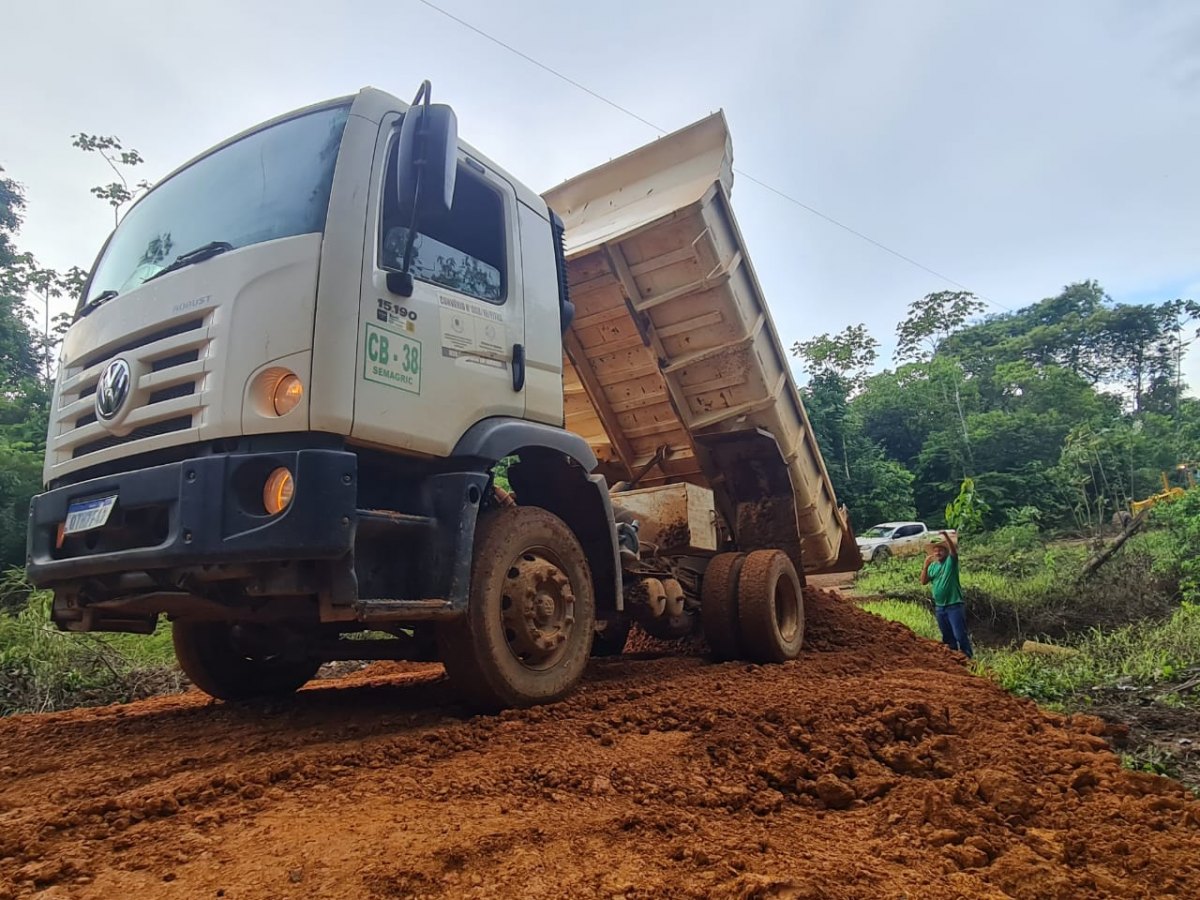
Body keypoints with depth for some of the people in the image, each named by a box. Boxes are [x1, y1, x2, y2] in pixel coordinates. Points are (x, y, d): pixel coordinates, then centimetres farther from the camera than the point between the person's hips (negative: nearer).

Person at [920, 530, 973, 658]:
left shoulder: (951, 561, -6)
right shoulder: (933, 565, 8)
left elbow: (954, 550, -27)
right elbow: (924, 581, 4)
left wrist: (947, 536, -43)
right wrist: (926, 566, -7)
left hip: (954, 605, -6)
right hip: (939, 607, 6)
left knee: (960, 635, -5)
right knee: (947, 636, 15)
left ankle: (968, 658, 2)